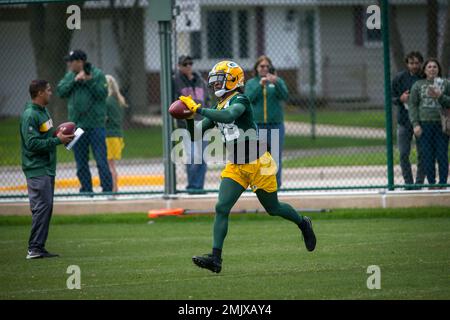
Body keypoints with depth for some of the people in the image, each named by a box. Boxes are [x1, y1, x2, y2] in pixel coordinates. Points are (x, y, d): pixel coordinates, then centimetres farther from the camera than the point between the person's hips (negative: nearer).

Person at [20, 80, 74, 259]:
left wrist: (60, 136, 7)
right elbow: (33, 143, -22)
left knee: (46, 207, 10)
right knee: (42, 207, -12)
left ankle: (39, 248, 14)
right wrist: (57, 140, -20)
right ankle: (34, 249, -11)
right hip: (37, 170, -10)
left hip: (47, 168, 10)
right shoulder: (29, 115, -16)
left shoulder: (43, 111, 16)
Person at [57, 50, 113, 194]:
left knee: (101, 160, -8)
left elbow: (103, 94, -11)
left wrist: (90, 81, -20)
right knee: (81, 162, 9)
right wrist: (74, 80, -12)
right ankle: (86, 189, 16)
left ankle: (107, 189, -5)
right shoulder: (69, 76, 9)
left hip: (96, 124, -5)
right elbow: (61, 91, -2)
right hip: (77, 125, 5)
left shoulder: (97, 74, -4)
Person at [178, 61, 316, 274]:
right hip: (236, 167, 7)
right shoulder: (218, 108, 9)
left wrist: (198, 109, -35)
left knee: (273, 208, 10)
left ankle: (303, 225, 40)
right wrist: (188, 116, -10)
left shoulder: (240, 100, -15)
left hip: (258, 164, -7)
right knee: (222, 208, -9)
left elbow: (228, 116, -37)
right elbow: (195, 133, 9)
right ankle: (215, 258, -13)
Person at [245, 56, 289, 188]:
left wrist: (276, 83, -25)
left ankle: (276, 185, 4)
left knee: (276, 156, 0)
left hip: (275, 125, 0)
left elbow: (285, 96, -8)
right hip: (257, 126, 0)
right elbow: (249, 98, -6)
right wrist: (260, 85, -19)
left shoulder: (278, 81, 8)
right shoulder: (251, 83, 10)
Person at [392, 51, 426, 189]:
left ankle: (420, 182, 11)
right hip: (404, 122, 1)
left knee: (422, 154, 2)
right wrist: (400, 99, -13)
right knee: (403, 154, 0)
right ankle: (408, 182, 8)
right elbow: (391, 98, 7)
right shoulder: (399, 78, 1)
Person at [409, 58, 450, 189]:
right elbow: (412, 105, 6)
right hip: (424, 124, 0)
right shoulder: (418, 85, 9)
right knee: (427, 156, -1)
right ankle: (431, 184, 5)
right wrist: (415, 124, -4)